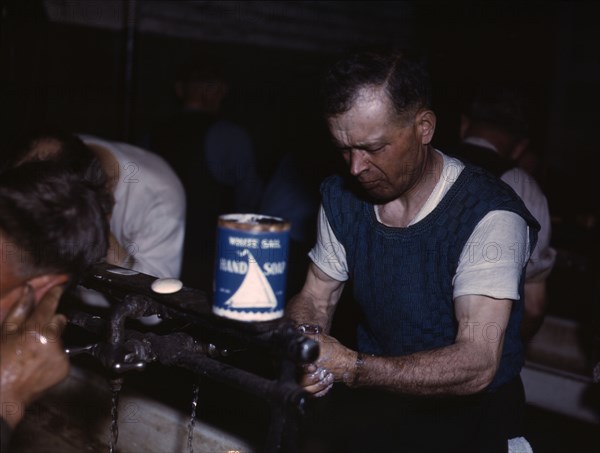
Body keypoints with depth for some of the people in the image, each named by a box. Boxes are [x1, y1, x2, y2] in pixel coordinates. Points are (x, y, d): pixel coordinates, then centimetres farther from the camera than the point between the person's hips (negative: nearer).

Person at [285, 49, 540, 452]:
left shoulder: (489, 215, -22)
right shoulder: (341, 197, -1)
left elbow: (477, 365, -29)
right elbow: (314, 298, 6)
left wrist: (349, 368, -37)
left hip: (471, 416, -4)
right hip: (375, 402, 5)